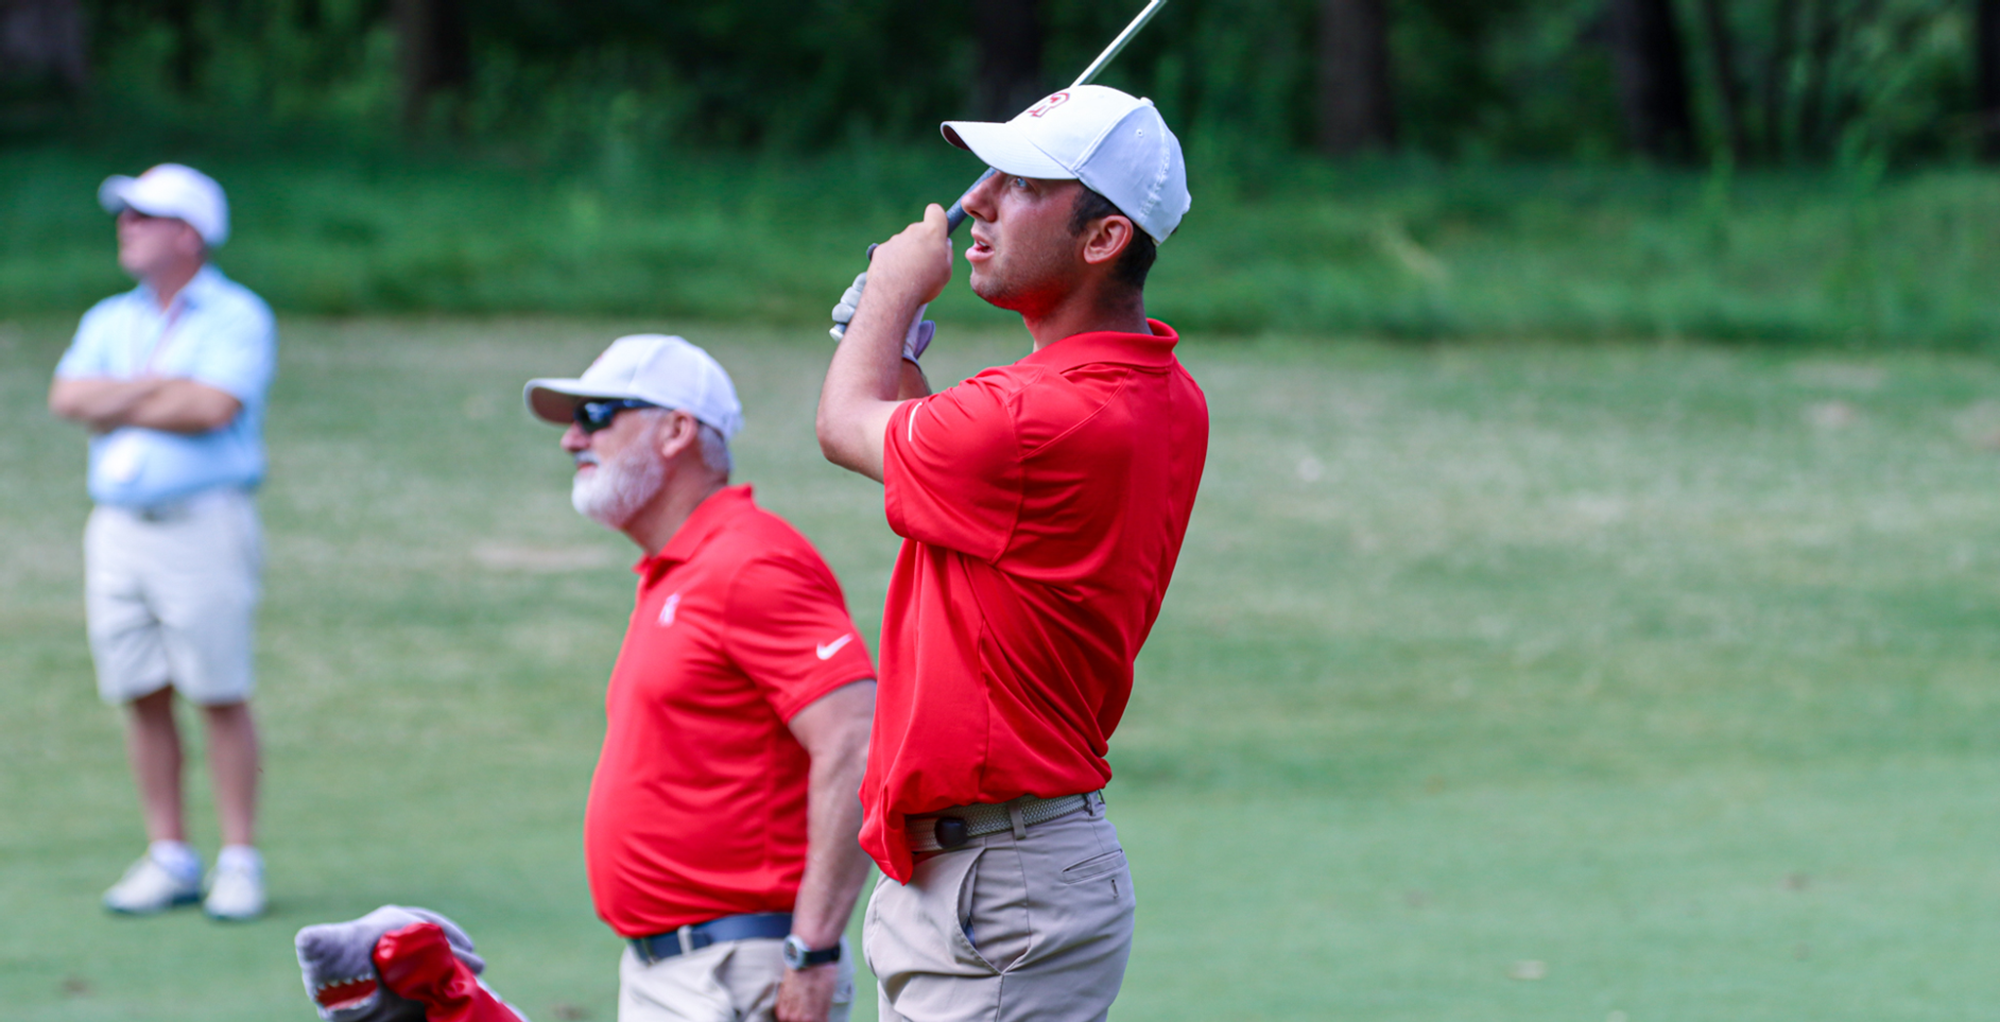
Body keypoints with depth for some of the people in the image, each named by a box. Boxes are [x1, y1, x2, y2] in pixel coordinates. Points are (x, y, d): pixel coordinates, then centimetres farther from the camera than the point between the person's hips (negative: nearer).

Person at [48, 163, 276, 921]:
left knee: (221, 698, -6)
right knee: (142, 697, 4)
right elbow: (67, 397, 1)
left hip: (203, 522, -5)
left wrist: (114, 404, -4)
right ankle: (170, 858, 11)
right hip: (118, 523, 6)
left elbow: (213, 409, -15)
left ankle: (240, 861, -1)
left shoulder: (237, 318, 0)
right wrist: (155, 389, -8)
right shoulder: (110, 320, 17)